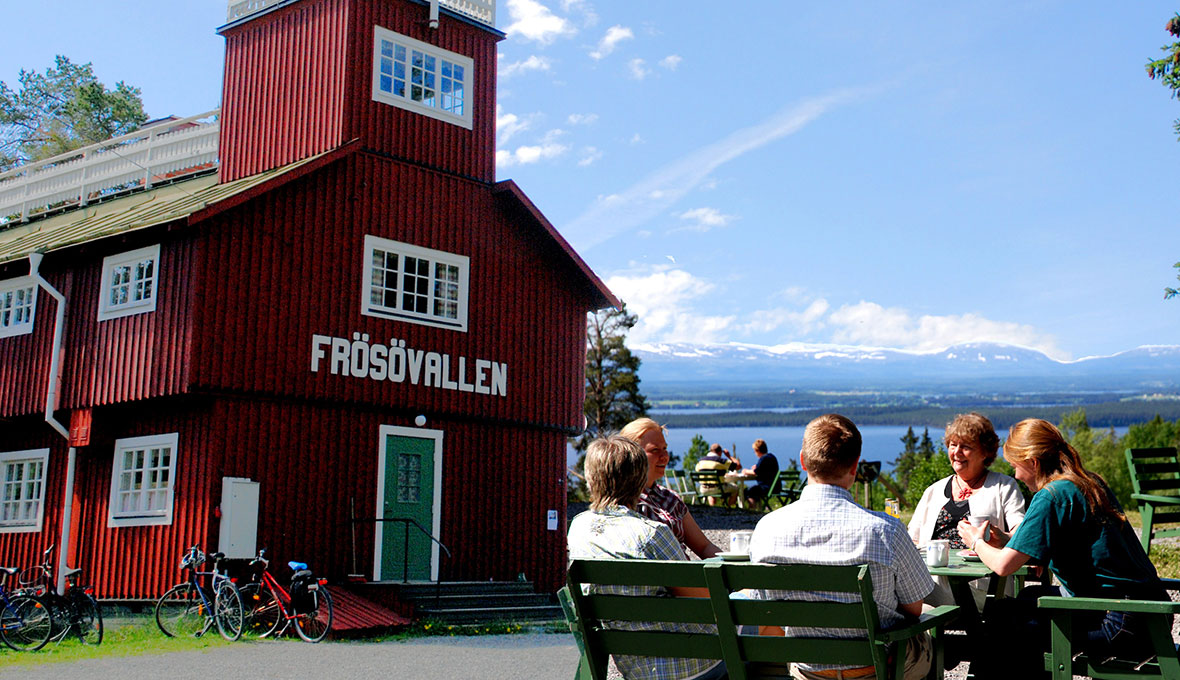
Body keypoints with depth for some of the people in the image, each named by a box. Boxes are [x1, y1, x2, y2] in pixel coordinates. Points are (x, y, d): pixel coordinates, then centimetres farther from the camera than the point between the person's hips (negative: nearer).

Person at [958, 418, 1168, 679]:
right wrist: (1006, 544, 17)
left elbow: (1003, 566, -16)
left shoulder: (1052, 496, -16)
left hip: (1122, 627, -10)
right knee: (1032, 596, 24)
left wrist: (976, 542, 5)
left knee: (1001, 615, -5)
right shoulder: (1089, 482, 11)